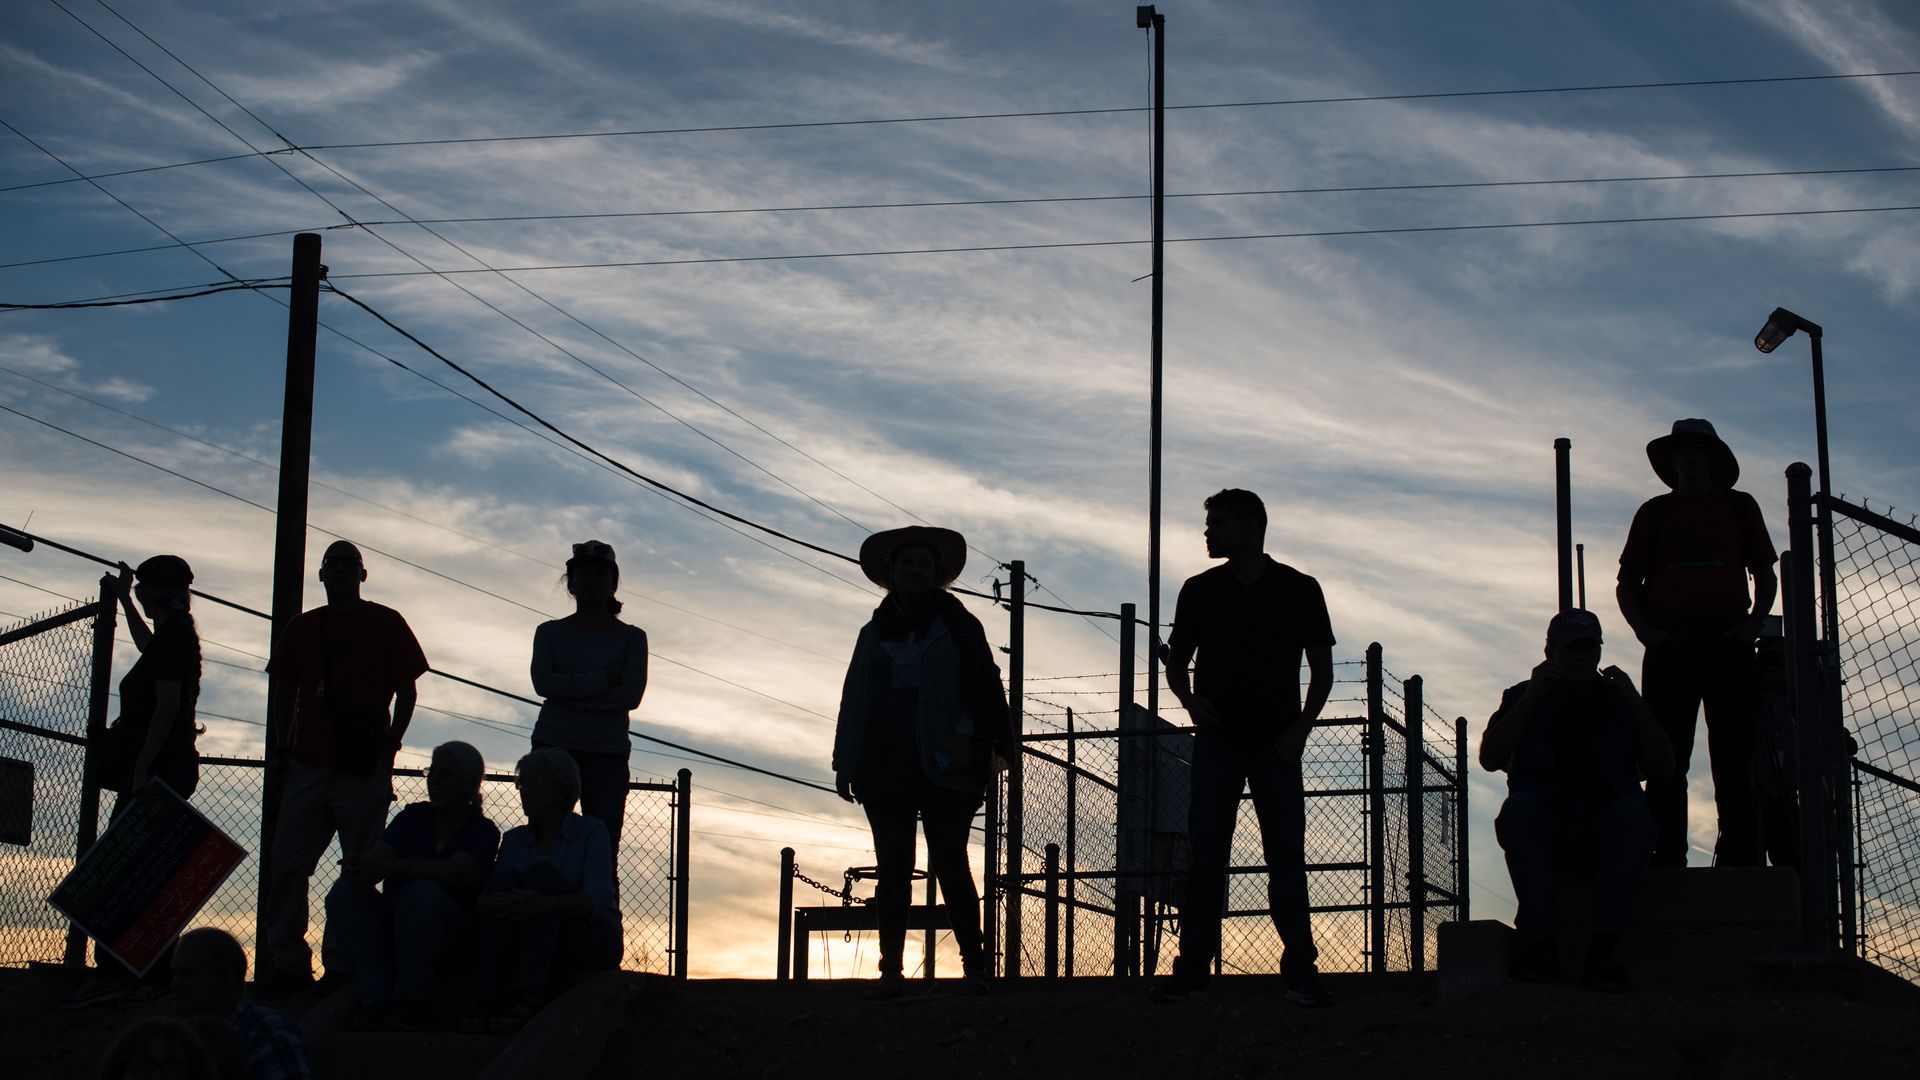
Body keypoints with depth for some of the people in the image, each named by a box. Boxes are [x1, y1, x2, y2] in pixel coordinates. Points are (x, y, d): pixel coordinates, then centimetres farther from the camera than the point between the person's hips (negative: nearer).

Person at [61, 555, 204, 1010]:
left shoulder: (172, 638, -12)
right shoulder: (176, 636, 18)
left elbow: (167, 707, -21)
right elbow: (148, 645, 45)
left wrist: (142, 769, -25)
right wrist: (124, 599, 54)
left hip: (156, 767, -10)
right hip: (169, 769, 10)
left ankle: (111, 974, -20)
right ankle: (154, 974, 12)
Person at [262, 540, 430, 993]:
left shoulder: (386, 623, 6)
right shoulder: (302, 627, 16)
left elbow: (406, 690, 5)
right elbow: (285, 692, 20)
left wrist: (389, 744, -6)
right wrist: (285, 746, 7)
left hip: (364, 769, -3)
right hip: (308, 765, 4)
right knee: (287, 866, -2)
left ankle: (344, 965, 1)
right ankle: (288, 964, 3)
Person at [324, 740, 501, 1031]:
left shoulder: (482, 832, -2)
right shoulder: (414, 817, 13)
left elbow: (454, 872, -23)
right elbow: (377, 855, -4)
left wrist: (390, 868, -37)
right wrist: (357, 867, -30)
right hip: (392, 929, 5)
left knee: (422, 892, -35)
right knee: (346, 892, -22)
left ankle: (412, 1001, -27)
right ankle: (376, 999, -29)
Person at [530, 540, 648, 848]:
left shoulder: (631, 637, 11)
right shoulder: (550, 632, 14)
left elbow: (632, 695, -3)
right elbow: (543, 683, -4)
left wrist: (574, 696, -10)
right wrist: (600, 681, -8)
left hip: (608, 752, 0)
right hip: (554, 745, 0)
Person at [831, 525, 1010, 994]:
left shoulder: (957, 626, 6)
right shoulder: (874, 634, 17)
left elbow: (982, 686, -1)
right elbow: (853, 700, 17)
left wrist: (966, 736, -15)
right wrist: (844, 762, 9)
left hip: (941, 767, -4)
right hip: (883, 770, 4)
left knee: (949, 864, -8)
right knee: (893, 870, 3)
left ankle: (974, 965, -4)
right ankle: (891, 969, 4)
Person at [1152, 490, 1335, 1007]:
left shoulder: (1299, 590, 4)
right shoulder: (1201, 591, 9)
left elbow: (1322, 668, 6)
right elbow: (1175, 662, 16)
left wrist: (1300, 728, -6)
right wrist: (1188, 698, -5)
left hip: (1276, 744, -1)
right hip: (1217, 740, 2)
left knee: (1287, 856, -4)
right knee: (1206, 856, -2)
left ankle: (1300, 969, -1)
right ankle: (1192, 968, -1)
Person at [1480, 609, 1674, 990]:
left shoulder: (1619, 701, 20)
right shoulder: (1524, 698, 17)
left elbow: (1662, 767, 8)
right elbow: (1489, 759, 0)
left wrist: (1635, 703, -2)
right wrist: (1532, 698, -5)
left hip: (1606, 836, 1)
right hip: (1543, 834, -1)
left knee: (1633, 812, -32)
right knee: (1519, 806, -33)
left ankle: (1604, 945, -42)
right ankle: (1540, 938, -41)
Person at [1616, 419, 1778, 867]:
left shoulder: (1740, 507, 13)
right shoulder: (1654, 513, 13)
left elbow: (1766, 577, 13)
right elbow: (1627, 584, 13)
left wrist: (1754, 622, -5)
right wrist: (1643, 628, -5)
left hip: (1728, 645, 0)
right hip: (1669, 647, 0)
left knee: (1734, 762, -3)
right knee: (1666, 763, -4)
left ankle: (1740, 859, -4)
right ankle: (1665, 861, -5)